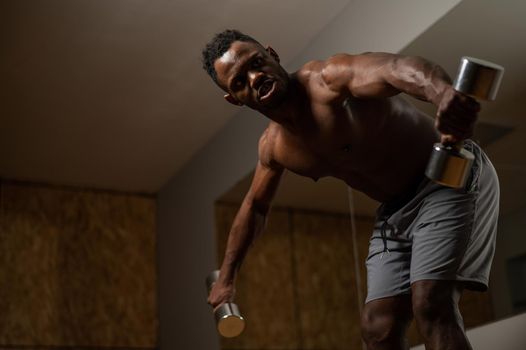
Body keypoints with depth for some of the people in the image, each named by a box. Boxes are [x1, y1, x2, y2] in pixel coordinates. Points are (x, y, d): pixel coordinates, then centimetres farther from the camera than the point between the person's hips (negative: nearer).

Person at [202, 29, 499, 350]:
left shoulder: (330, 78, -25)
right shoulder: (273, 147, -1)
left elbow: (394, 68, -47)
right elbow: (255, 207, 18)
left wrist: (443, 93, -70)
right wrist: (227, 276, 24)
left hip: (452, 178, -7)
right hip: (396, 210, 8)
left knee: (431, 305, -24)